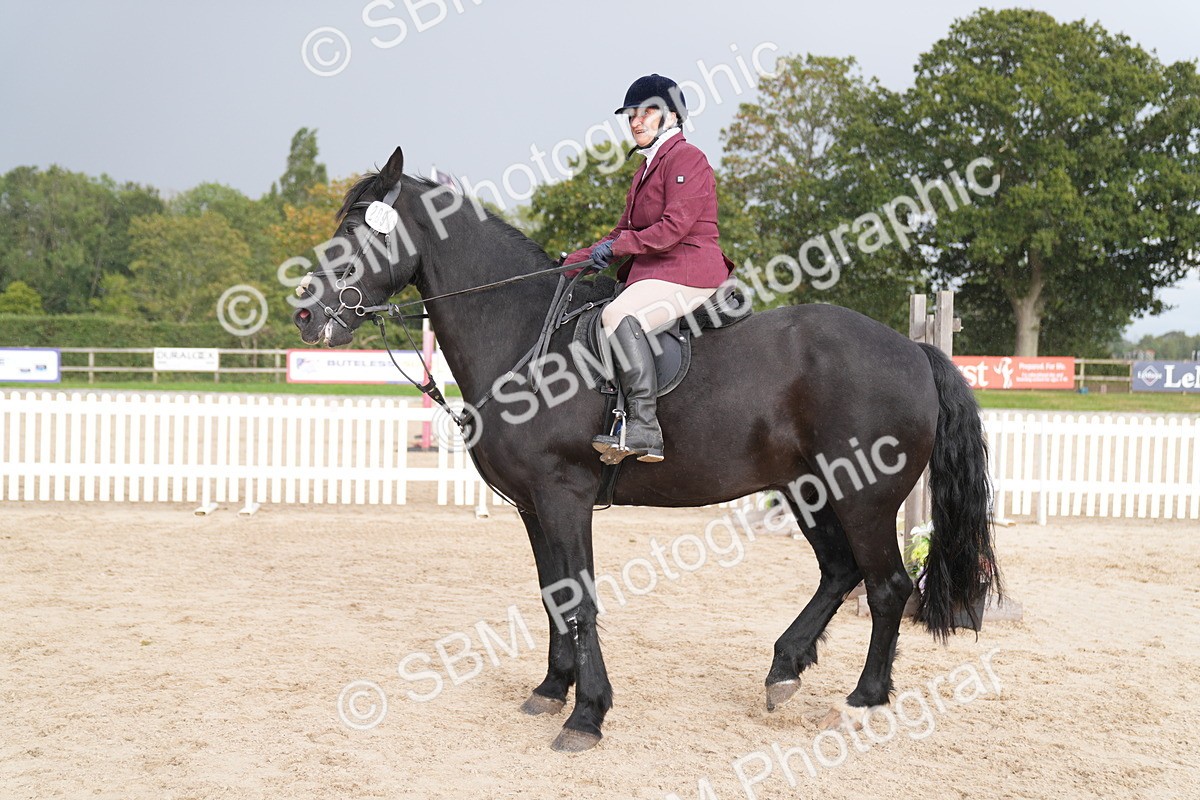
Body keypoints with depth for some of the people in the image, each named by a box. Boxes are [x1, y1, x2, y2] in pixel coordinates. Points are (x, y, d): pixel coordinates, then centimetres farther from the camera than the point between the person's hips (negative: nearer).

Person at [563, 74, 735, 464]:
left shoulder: (685, 158, -7)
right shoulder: (648, 168, 23)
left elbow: (676, 225, -18)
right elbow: (625, 231, 25)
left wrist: (617, 246, -18)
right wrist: (576, 261, 13)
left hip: (689, 273, -11)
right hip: (655, 272, 11)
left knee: (619, 315, -32)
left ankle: (644, 430, -36)